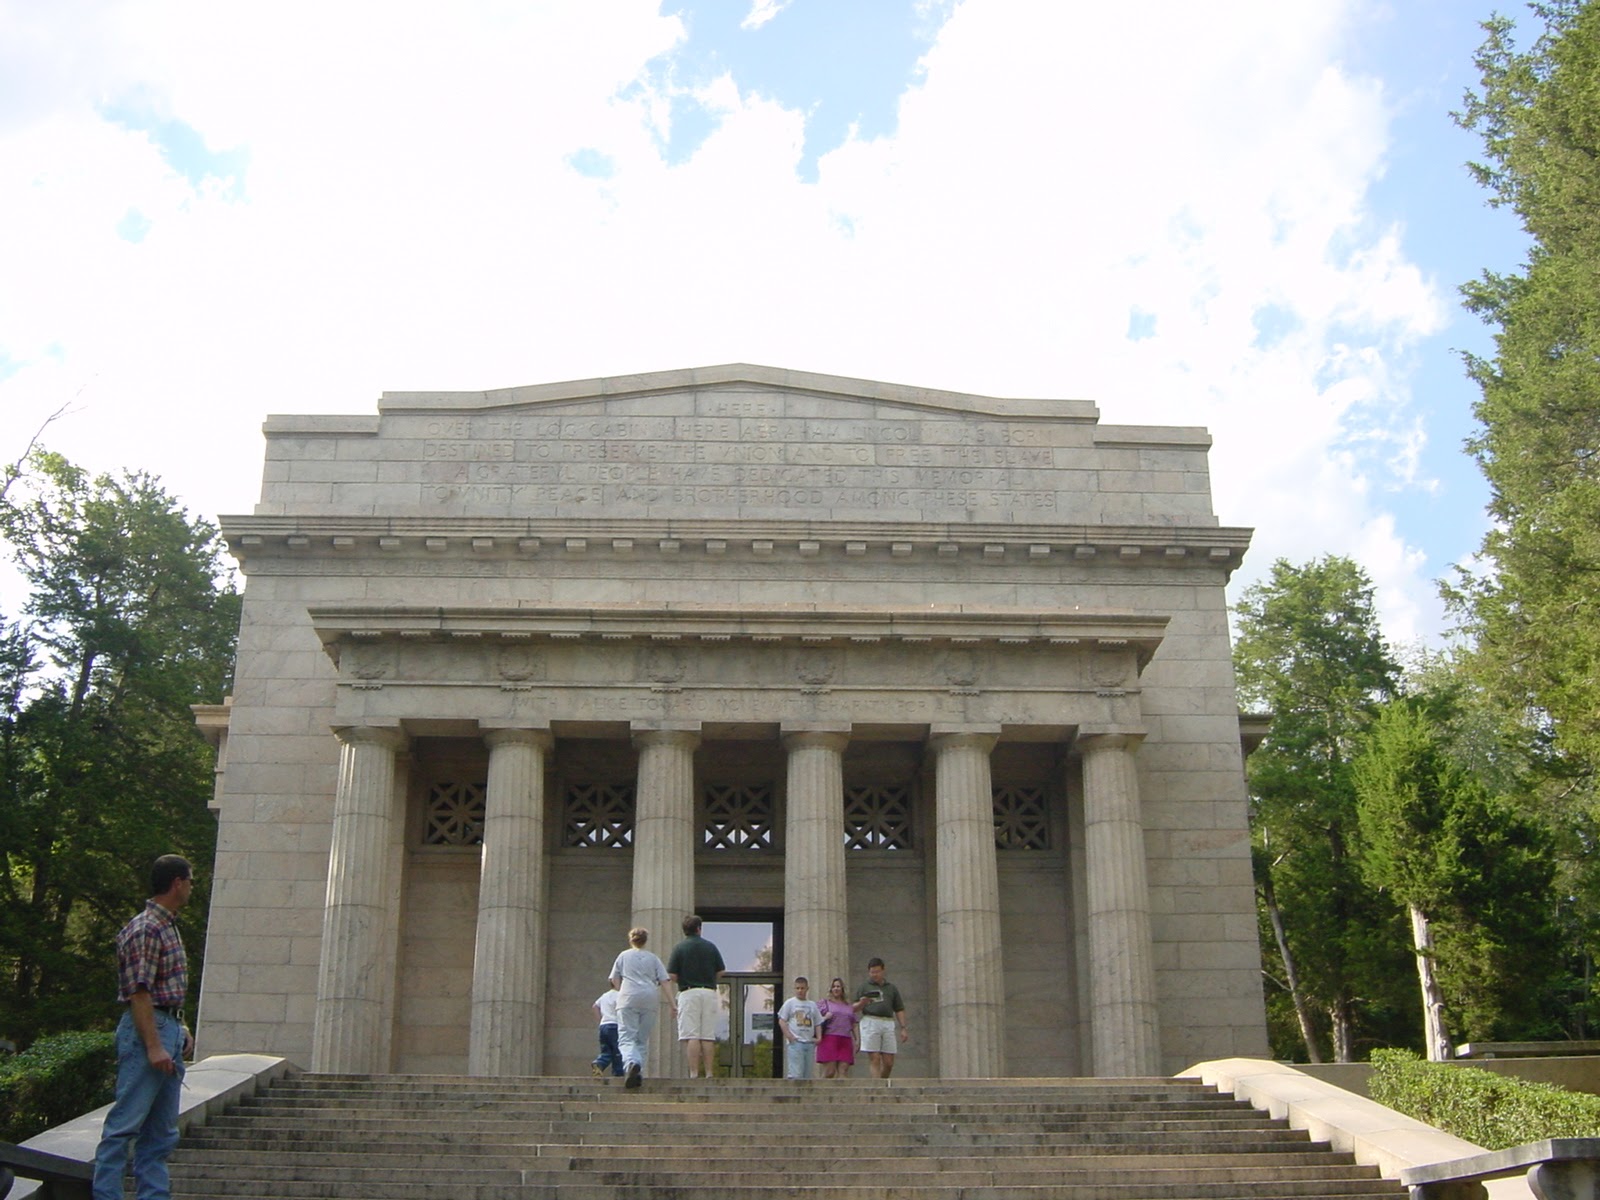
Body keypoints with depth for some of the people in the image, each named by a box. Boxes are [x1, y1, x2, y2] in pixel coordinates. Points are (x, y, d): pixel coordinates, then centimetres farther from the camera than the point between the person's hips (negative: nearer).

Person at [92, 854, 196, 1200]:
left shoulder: (168, 927, 17)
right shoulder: (145, 929, -14)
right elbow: (139, 992, -19)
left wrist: (181, 1030, 16)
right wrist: (153, 1045, -23)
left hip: (169, 1029, 10)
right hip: (146, 1030, -10)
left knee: (162, 1130, 11)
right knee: (126, 1124, -7)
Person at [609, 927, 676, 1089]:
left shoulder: (624, 956, 16)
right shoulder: (653, 958, 18)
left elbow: (615, 980, 15)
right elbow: (664, 982, 10)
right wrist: (672, 1004, 7)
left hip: (628, 999, -2)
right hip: (650, 1000, 2)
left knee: (626, 1037, -9)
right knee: (643, 1039, 12)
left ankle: (632, 1063, -36)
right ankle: (639, 1072, 3)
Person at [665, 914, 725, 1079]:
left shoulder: (679, 948, -2)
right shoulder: (710, 947, 7)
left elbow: (672, 976, -5)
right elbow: (720, 972, 8)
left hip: (688, 993, -3)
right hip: (709, 992, 3)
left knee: (692, 1036, -5)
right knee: (708, 1037, 5)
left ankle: (694, 1073, -11)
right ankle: (709, 1073, 2)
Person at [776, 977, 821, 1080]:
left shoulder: (812, 1005, 16)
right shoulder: (790, 1003, 4)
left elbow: (818, 1023, 18)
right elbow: (781, 1021, 0)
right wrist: (789, 1036, -11)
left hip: (809, 1043, 5)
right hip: (795, 1042, -5)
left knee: (807, 1074, 6)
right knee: (796, 1074, -12)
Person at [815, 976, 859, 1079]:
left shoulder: (849, 1005, 23)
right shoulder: (824, 1002, 12)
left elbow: (854, 1024, 22)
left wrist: (857, 1040, 12)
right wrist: (825, 1018, -13)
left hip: (846, 1040, 3)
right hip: (829, 1038, -3)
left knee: (844, 1072, -7)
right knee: (829, 1072, -11)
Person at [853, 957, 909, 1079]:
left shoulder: (891, 988, 20)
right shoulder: (864, 988, 12)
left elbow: (899, 1010, 18)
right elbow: (854, 1009, 8)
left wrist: (903, 1028, 7)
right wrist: (862, 1003, -14)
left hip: (888, 1024, 3)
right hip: (870, 1022, -3)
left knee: (889, 1063, 0)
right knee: (875, 1060, -10)